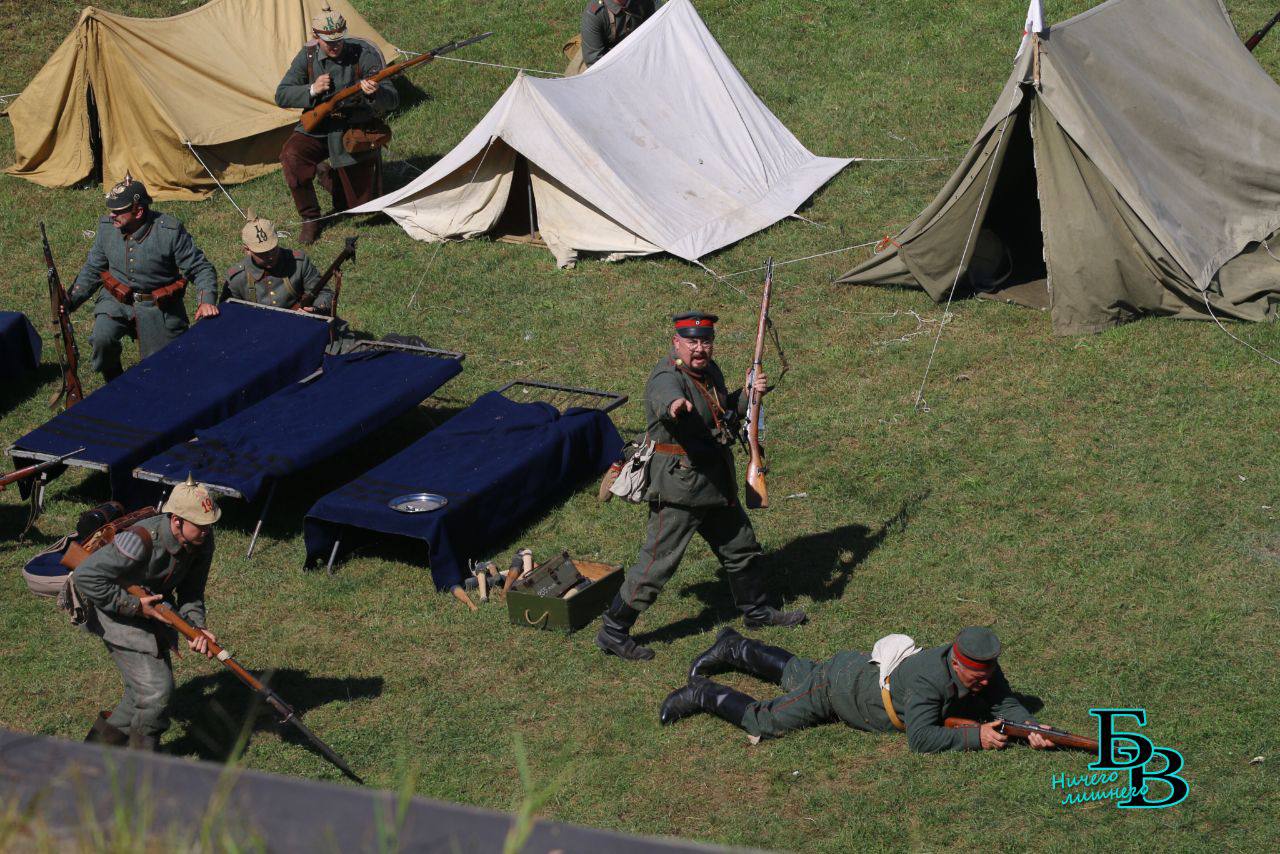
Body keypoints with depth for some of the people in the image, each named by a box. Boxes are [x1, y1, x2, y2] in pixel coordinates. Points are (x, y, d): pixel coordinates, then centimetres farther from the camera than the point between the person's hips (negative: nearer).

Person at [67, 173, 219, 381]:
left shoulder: (170, 231, -17)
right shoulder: (106, 227, -6)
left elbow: (201, 268, -10)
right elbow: (92, 270, 7)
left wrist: (207, 301, -27)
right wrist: (70, 300, -3)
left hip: (158, 307, -2)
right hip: (116, 301, 2)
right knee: (102, 338, -27)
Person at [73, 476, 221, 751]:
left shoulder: (202, 539, -13)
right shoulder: (141, 541, -36)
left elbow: (191, 592, -3)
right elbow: (85, 576, -33)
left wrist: (196, 627, -23)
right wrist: (134, 606, -28)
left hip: (153, 610, 8)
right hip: (119, 615, -8)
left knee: (144, 691, 14)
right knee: (156, 690, -13)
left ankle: (100, 745, 34)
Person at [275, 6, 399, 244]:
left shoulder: (364, 54, -19)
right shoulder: (308, 55, -9)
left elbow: (392, 101, -22)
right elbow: (281, 96, -8)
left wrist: (376, 93, -47)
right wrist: (312, 90, -27)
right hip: (318, 128, 1)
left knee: (360, 204, 3)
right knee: (291, 155, -32)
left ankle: (327, 176, 36)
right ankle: (309, 218, -11)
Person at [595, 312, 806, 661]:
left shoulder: (709, 371, 7)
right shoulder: (667, 377, -22)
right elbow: (665, 397, -47)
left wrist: (748, 394, 6)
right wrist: (675, 405, -70)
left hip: (717, 484, 9)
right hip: (679, 488, -9)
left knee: (742, 548, 23)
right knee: (657, 563, -6)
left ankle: (756, 612, 44)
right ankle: (613, 632, 3)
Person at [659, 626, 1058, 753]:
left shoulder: (982, 666, -21)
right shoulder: (928, 680, -42)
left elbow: (1005, 701, -15)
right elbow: (921, 739, -45)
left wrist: (1030, 728, -35)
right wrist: (975, 738, -46)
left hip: (869, 671, 7)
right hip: (838, 683, -7)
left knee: (794, 673, 31)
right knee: (764, 722, 0)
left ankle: (734, 648, 52)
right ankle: (704, 694, 21)